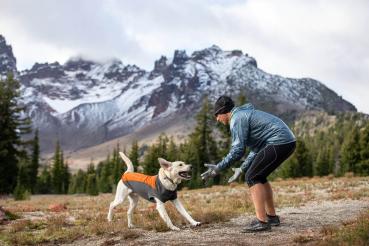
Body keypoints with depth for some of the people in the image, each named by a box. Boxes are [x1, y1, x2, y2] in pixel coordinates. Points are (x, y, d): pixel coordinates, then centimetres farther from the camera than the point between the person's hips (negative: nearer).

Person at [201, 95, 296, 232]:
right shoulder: (245, 114, 23)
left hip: (279, 143, -10)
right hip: (288, 141, 10)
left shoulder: (237, 119, -8)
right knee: (258, 176, 19)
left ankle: (262, 221, -13)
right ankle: (272, 216, 24)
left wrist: (218, 168, -12)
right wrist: (242, 169, 24)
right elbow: (256, 149, 24)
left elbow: (238, 150, -16)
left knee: (252, 178, -8)